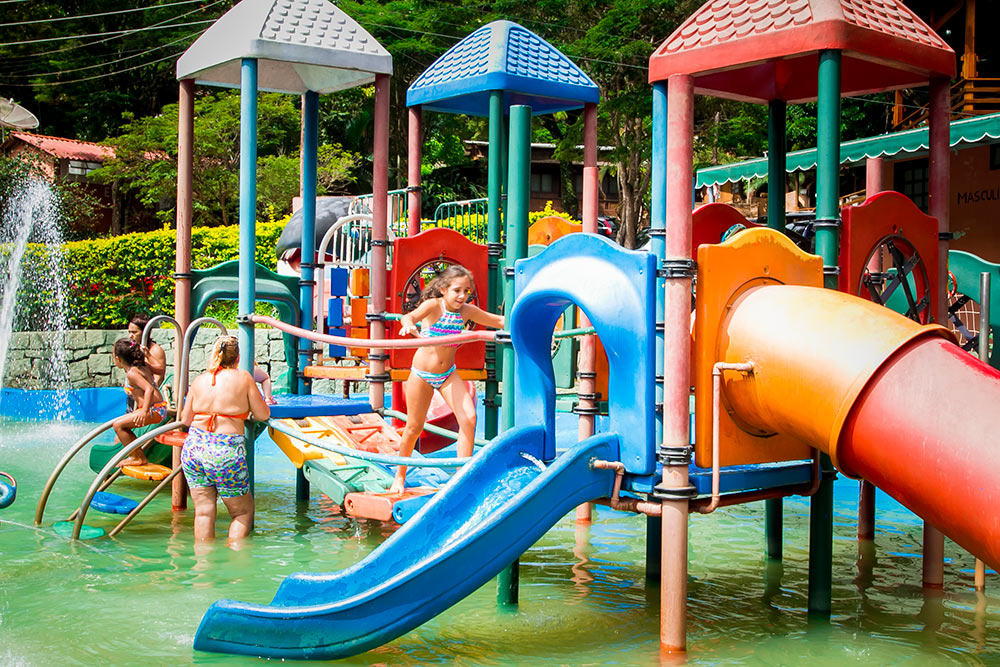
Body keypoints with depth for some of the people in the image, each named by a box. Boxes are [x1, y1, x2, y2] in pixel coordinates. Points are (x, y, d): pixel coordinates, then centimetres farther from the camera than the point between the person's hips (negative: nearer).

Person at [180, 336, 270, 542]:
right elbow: (263, 415, 4)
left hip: (193, 446, 4)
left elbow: (185, 419, 17)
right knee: (243, 512, 10)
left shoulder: (200, 380, 9)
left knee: (203, 512, 9)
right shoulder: (243, 378, 0)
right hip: (226, 451, -4)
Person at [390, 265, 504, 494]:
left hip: (448, 374, 3)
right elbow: (412, 316, -40)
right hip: (422, 374, -3)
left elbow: (498, 321, 5)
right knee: (414, 428, 7)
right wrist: (408, 324, -62)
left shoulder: (467, 311, -6)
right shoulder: (433, 305, -19)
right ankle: (399, 476, 31)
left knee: (469, 418, -16)